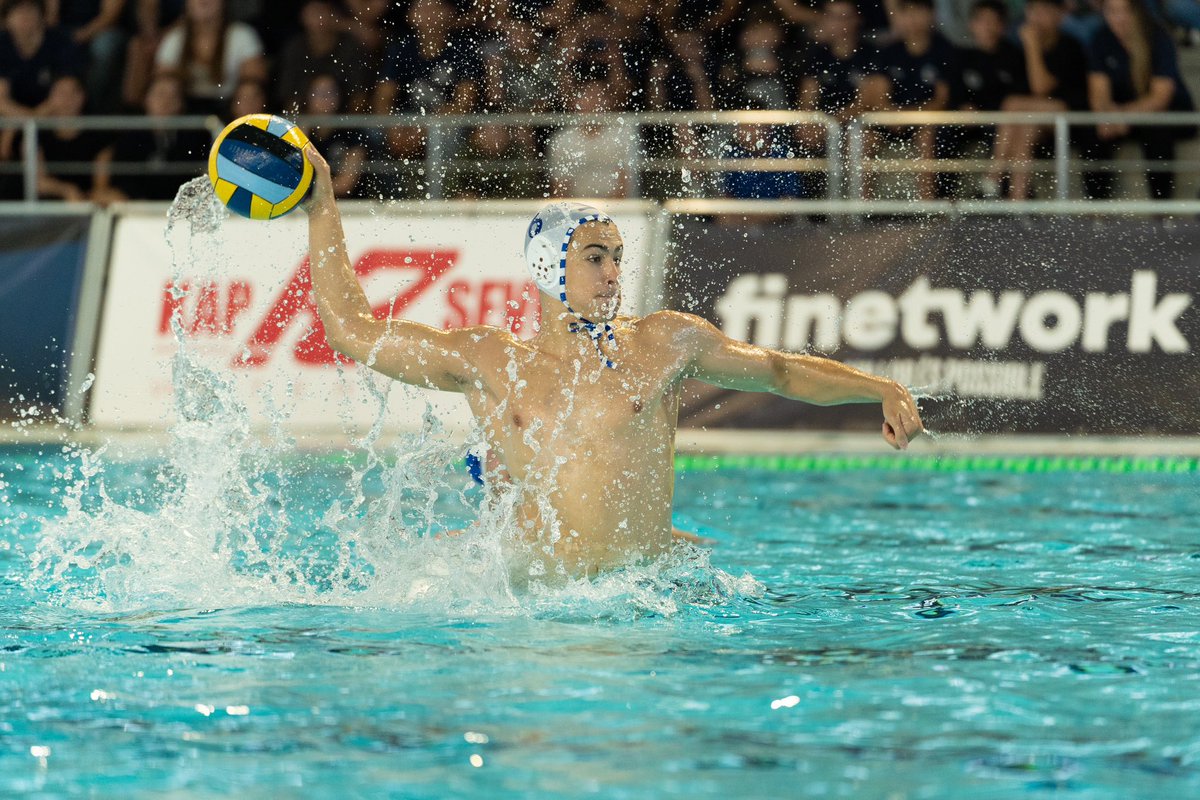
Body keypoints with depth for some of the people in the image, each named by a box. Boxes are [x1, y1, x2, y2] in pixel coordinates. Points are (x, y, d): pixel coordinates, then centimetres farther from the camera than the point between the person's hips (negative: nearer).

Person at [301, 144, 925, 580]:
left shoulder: (665, 342, 4)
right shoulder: (487, 361, 5)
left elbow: (783, 370, 16)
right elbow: (351, 329, 10)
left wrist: (884, 390, 3)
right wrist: (322, 208, 9)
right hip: (539, 593, 0)